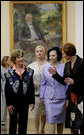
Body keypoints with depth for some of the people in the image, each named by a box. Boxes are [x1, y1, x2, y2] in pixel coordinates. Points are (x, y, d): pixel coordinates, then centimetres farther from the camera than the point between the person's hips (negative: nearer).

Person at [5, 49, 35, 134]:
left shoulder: (29, 71, 4)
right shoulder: (10, 72, -3)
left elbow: (31, 87, 5)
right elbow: (7, 89, -4)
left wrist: (32, 101, 0)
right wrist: (8, 104, -9)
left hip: (25, 101, 2)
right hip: (14, 101, -2)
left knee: (23, 124, 7)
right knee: (13, 122, 7)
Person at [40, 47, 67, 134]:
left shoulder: (64, 66, -2)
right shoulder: (45, 67, 5)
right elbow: (43, 83, 12)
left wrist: (68, 97, -1)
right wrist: (42, 96, 11)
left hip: (61, 97, -1)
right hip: (49, 97, 1)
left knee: (60, 119, 10)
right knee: (51, 119, -7)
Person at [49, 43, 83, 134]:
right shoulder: (67, 64, 12)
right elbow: (64, 81, 13)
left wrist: (74, 81, -18)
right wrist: (55, 74, 3)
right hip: (71, 95, 6)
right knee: (72, 119, 7)